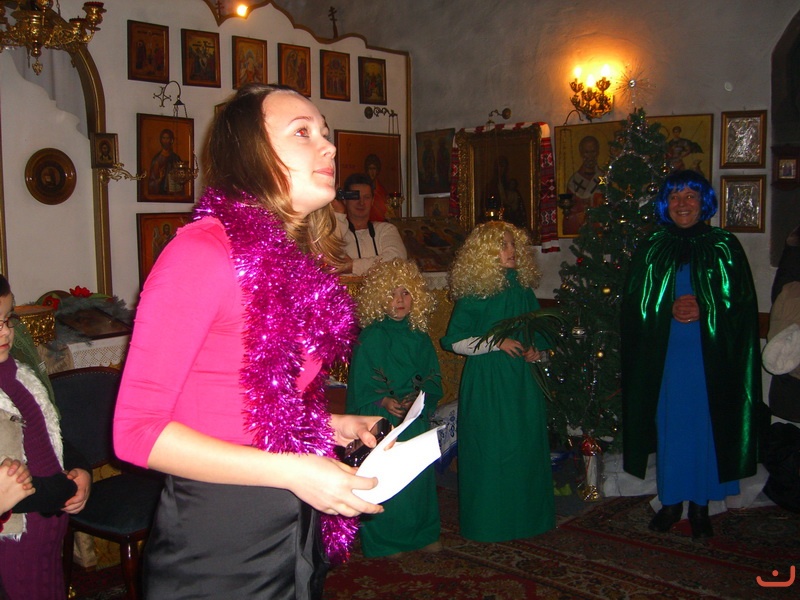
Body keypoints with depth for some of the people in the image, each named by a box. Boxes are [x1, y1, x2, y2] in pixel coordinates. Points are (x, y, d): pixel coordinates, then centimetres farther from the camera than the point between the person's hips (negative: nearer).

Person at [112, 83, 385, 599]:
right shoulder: (204, 248, -19)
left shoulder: (296, 263, 5)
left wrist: (328, 426, 2)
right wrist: (291, 470, -23)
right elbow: (137, 430, -20)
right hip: (218, 542, -7)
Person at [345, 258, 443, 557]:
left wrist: (419, 398, -12)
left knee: (419, 479, 11)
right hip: (381, 423, -4)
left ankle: (423, 535, 27)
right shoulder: (370, 338, -7)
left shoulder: (420, 338, 7)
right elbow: (360, 388, -9)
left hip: (417, 422, 5)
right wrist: (384, 402, -24)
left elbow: (433, 380, 6)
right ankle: (385, 541, 16)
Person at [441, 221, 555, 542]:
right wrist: (498, 342, -16)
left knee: (527, 443, 8)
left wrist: (536, 349, -1)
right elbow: (455, 341, -9)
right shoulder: (474, 294, -9)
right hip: (486, 380, -5)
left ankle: (527, 513, 24)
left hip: (522, 377, 5)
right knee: (491, 448, 0)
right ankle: (489, 520, 15)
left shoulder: (523, 288, 7)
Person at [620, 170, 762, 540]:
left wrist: (704, 310, -16)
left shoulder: (724, 247, 2)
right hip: (664, 356, 1)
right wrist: (669, 310, -15)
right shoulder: (651, 249, 5)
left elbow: (742, 303, -1)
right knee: (669, 424, 7)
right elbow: (634, 304, 2)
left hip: (709, 356, -1)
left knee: (705, 425, 4)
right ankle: (671, 502, 22)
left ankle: (700, 506, 19)